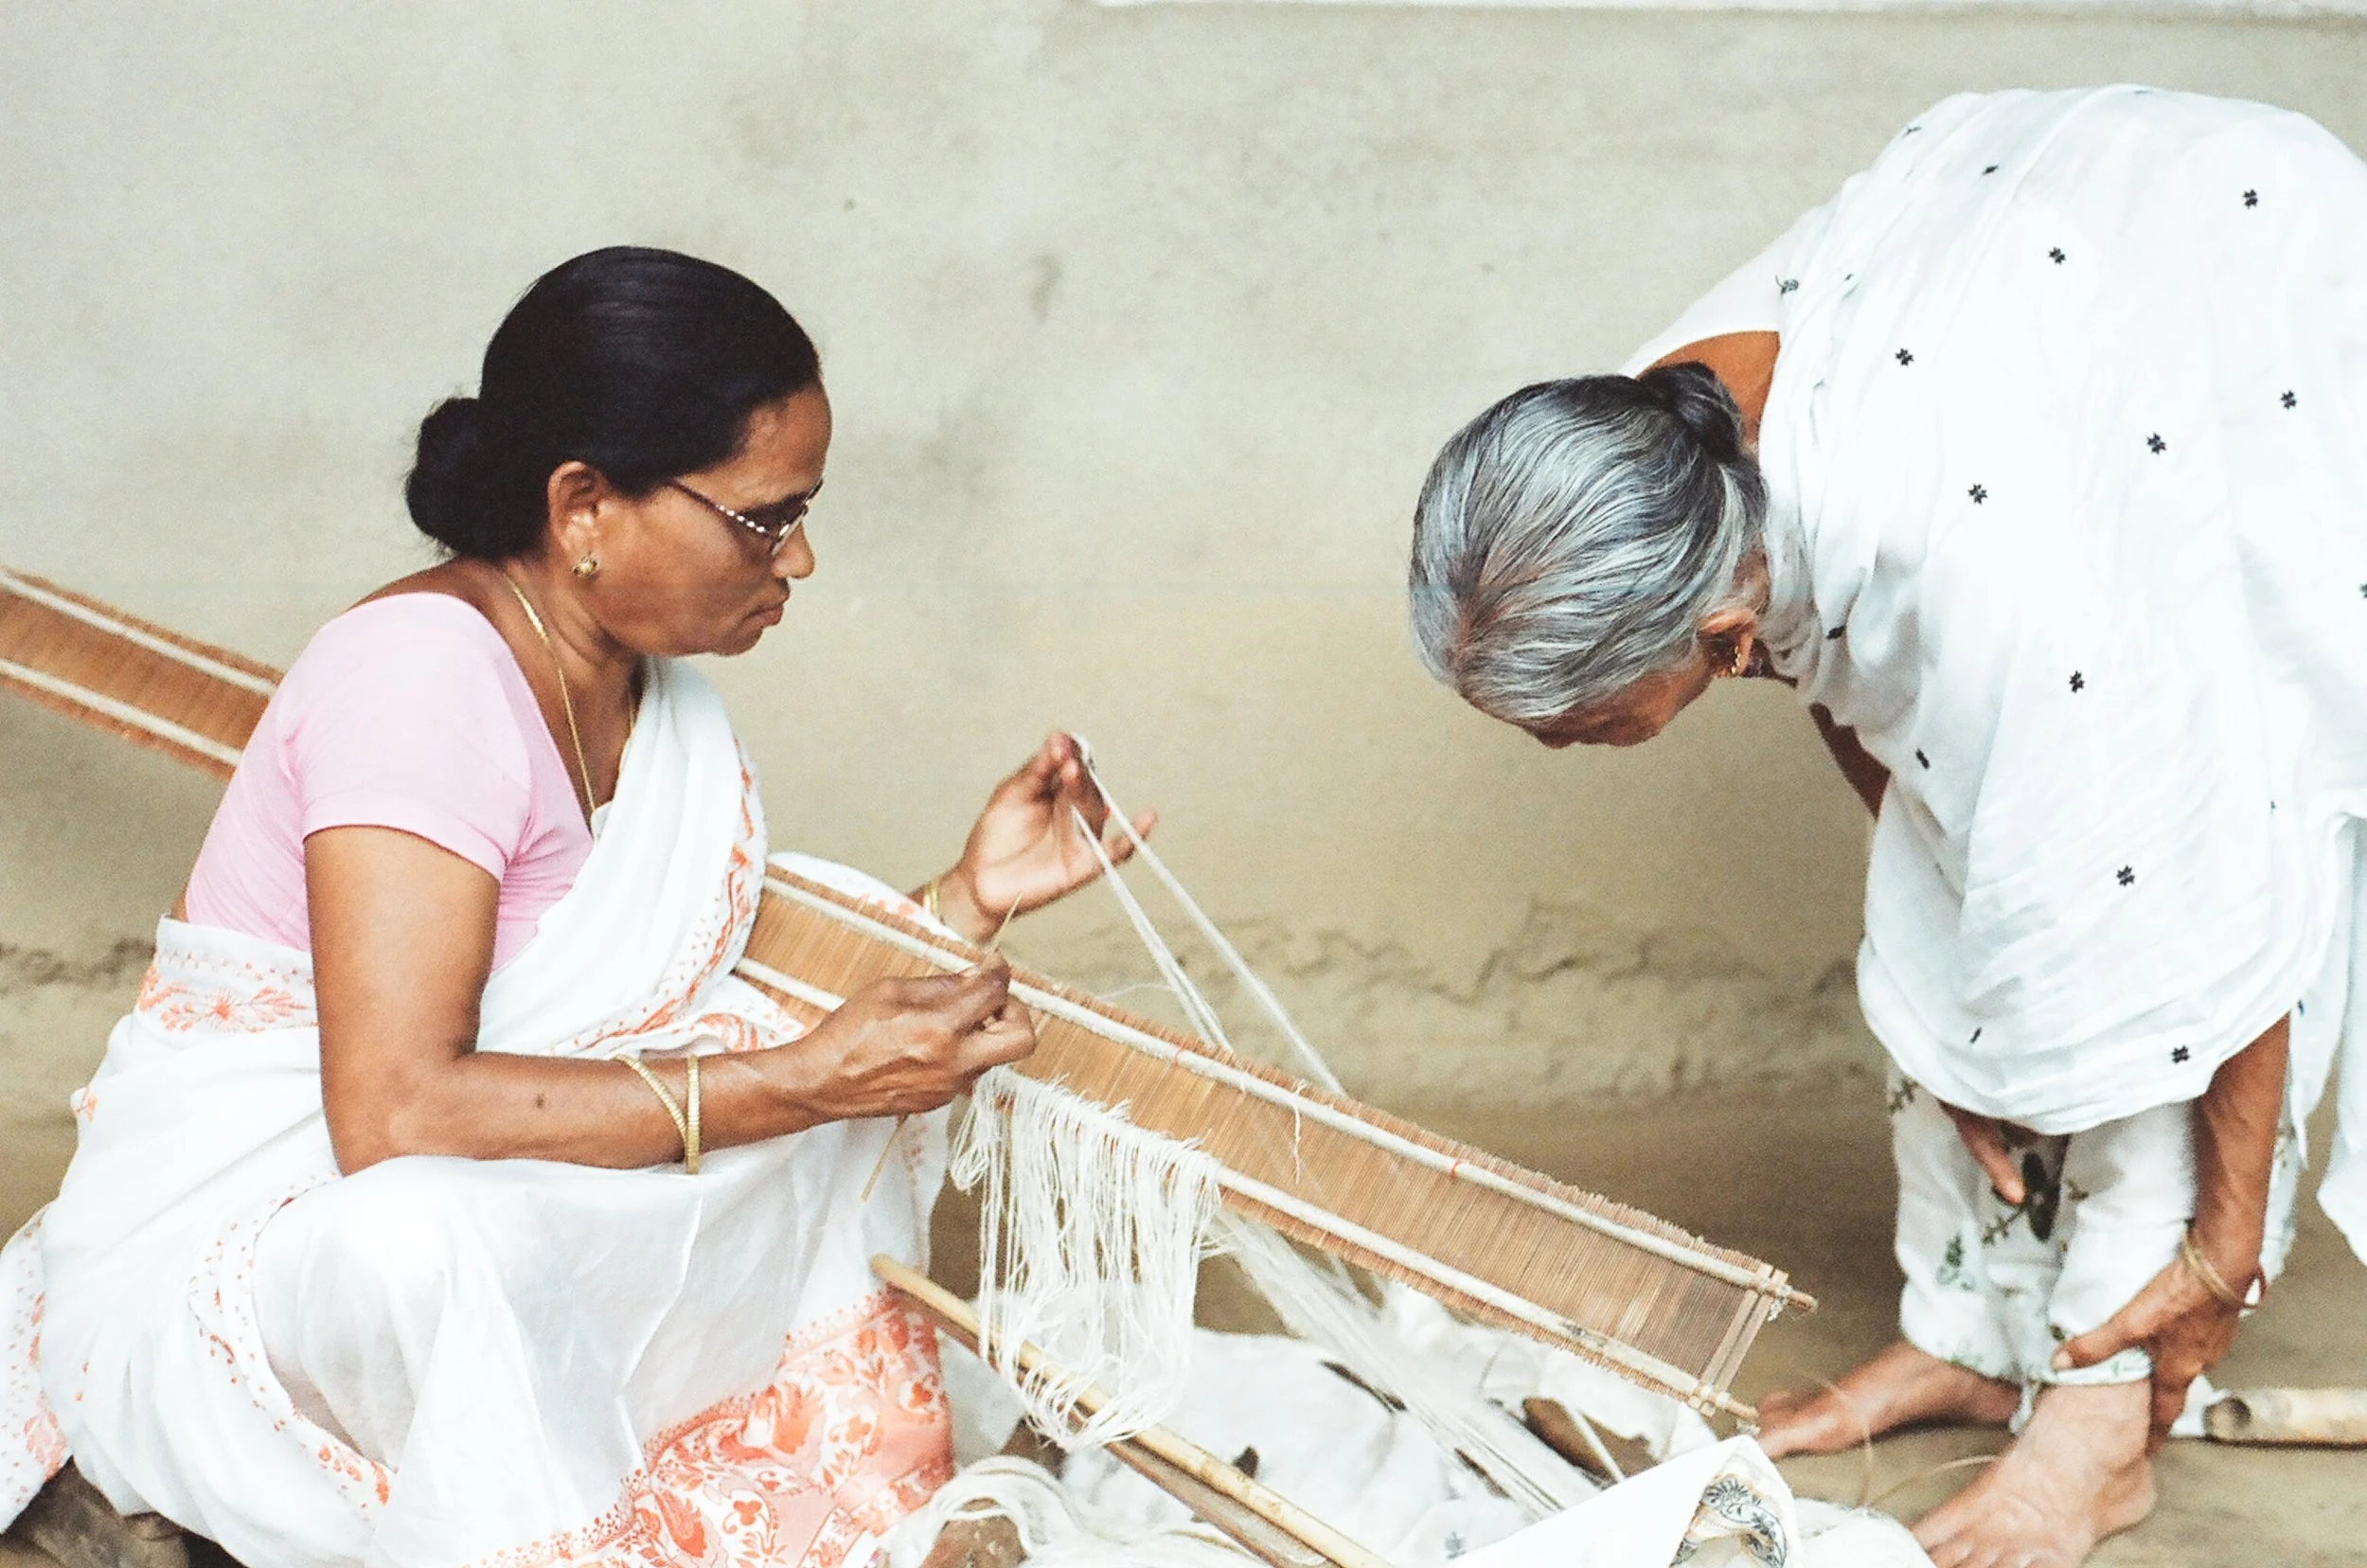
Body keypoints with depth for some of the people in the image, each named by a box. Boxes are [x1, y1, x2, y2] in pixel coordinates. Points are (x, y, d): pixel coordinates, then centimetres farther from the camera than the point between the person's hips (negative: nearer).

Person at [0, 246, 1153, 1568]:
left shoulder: (662, 698, 4)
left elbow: (722, 1021, 0)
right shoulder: (425, 670, -25)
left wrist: (967, 901, -9)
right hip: (225, 1246, -8)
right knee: (432, 1238, -40)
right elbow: (392, 1110, -34)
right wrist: (804, 1082, -32)